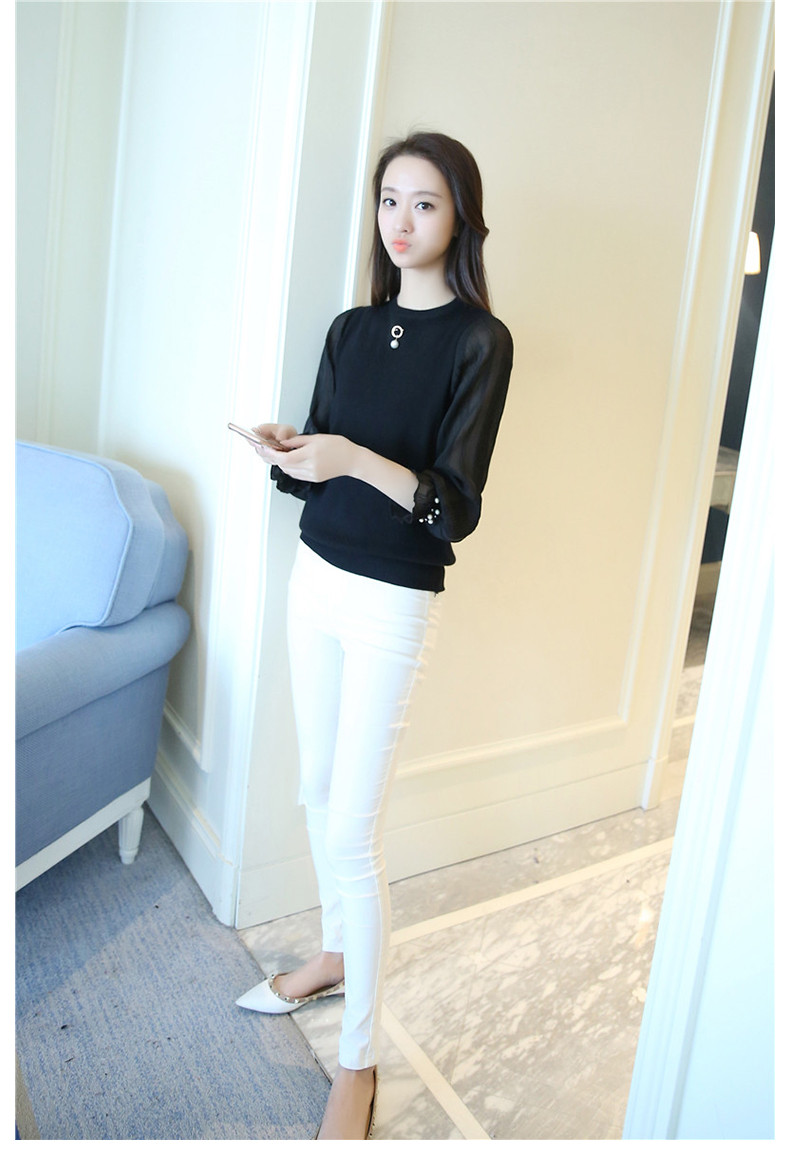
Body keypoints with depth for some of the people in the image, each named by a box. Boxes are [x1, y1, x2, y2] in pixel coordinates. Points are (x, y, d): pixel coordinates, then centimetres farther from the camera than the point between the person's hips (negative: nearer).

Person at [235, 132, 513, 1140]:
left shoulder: (479, 341, -10)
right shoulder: (352, 328, 8)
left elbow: (456, 508, -16)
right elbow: (322, 471, 12)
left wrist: (356, 458, -29)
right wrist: (287, 453, -10)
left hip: (392, 602, -6)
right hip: (314, 577, 6)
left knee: (351, 830, -3)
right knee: (319, 794, 17)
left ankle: (358, 1060, 15)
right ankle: (334, 954, 40)